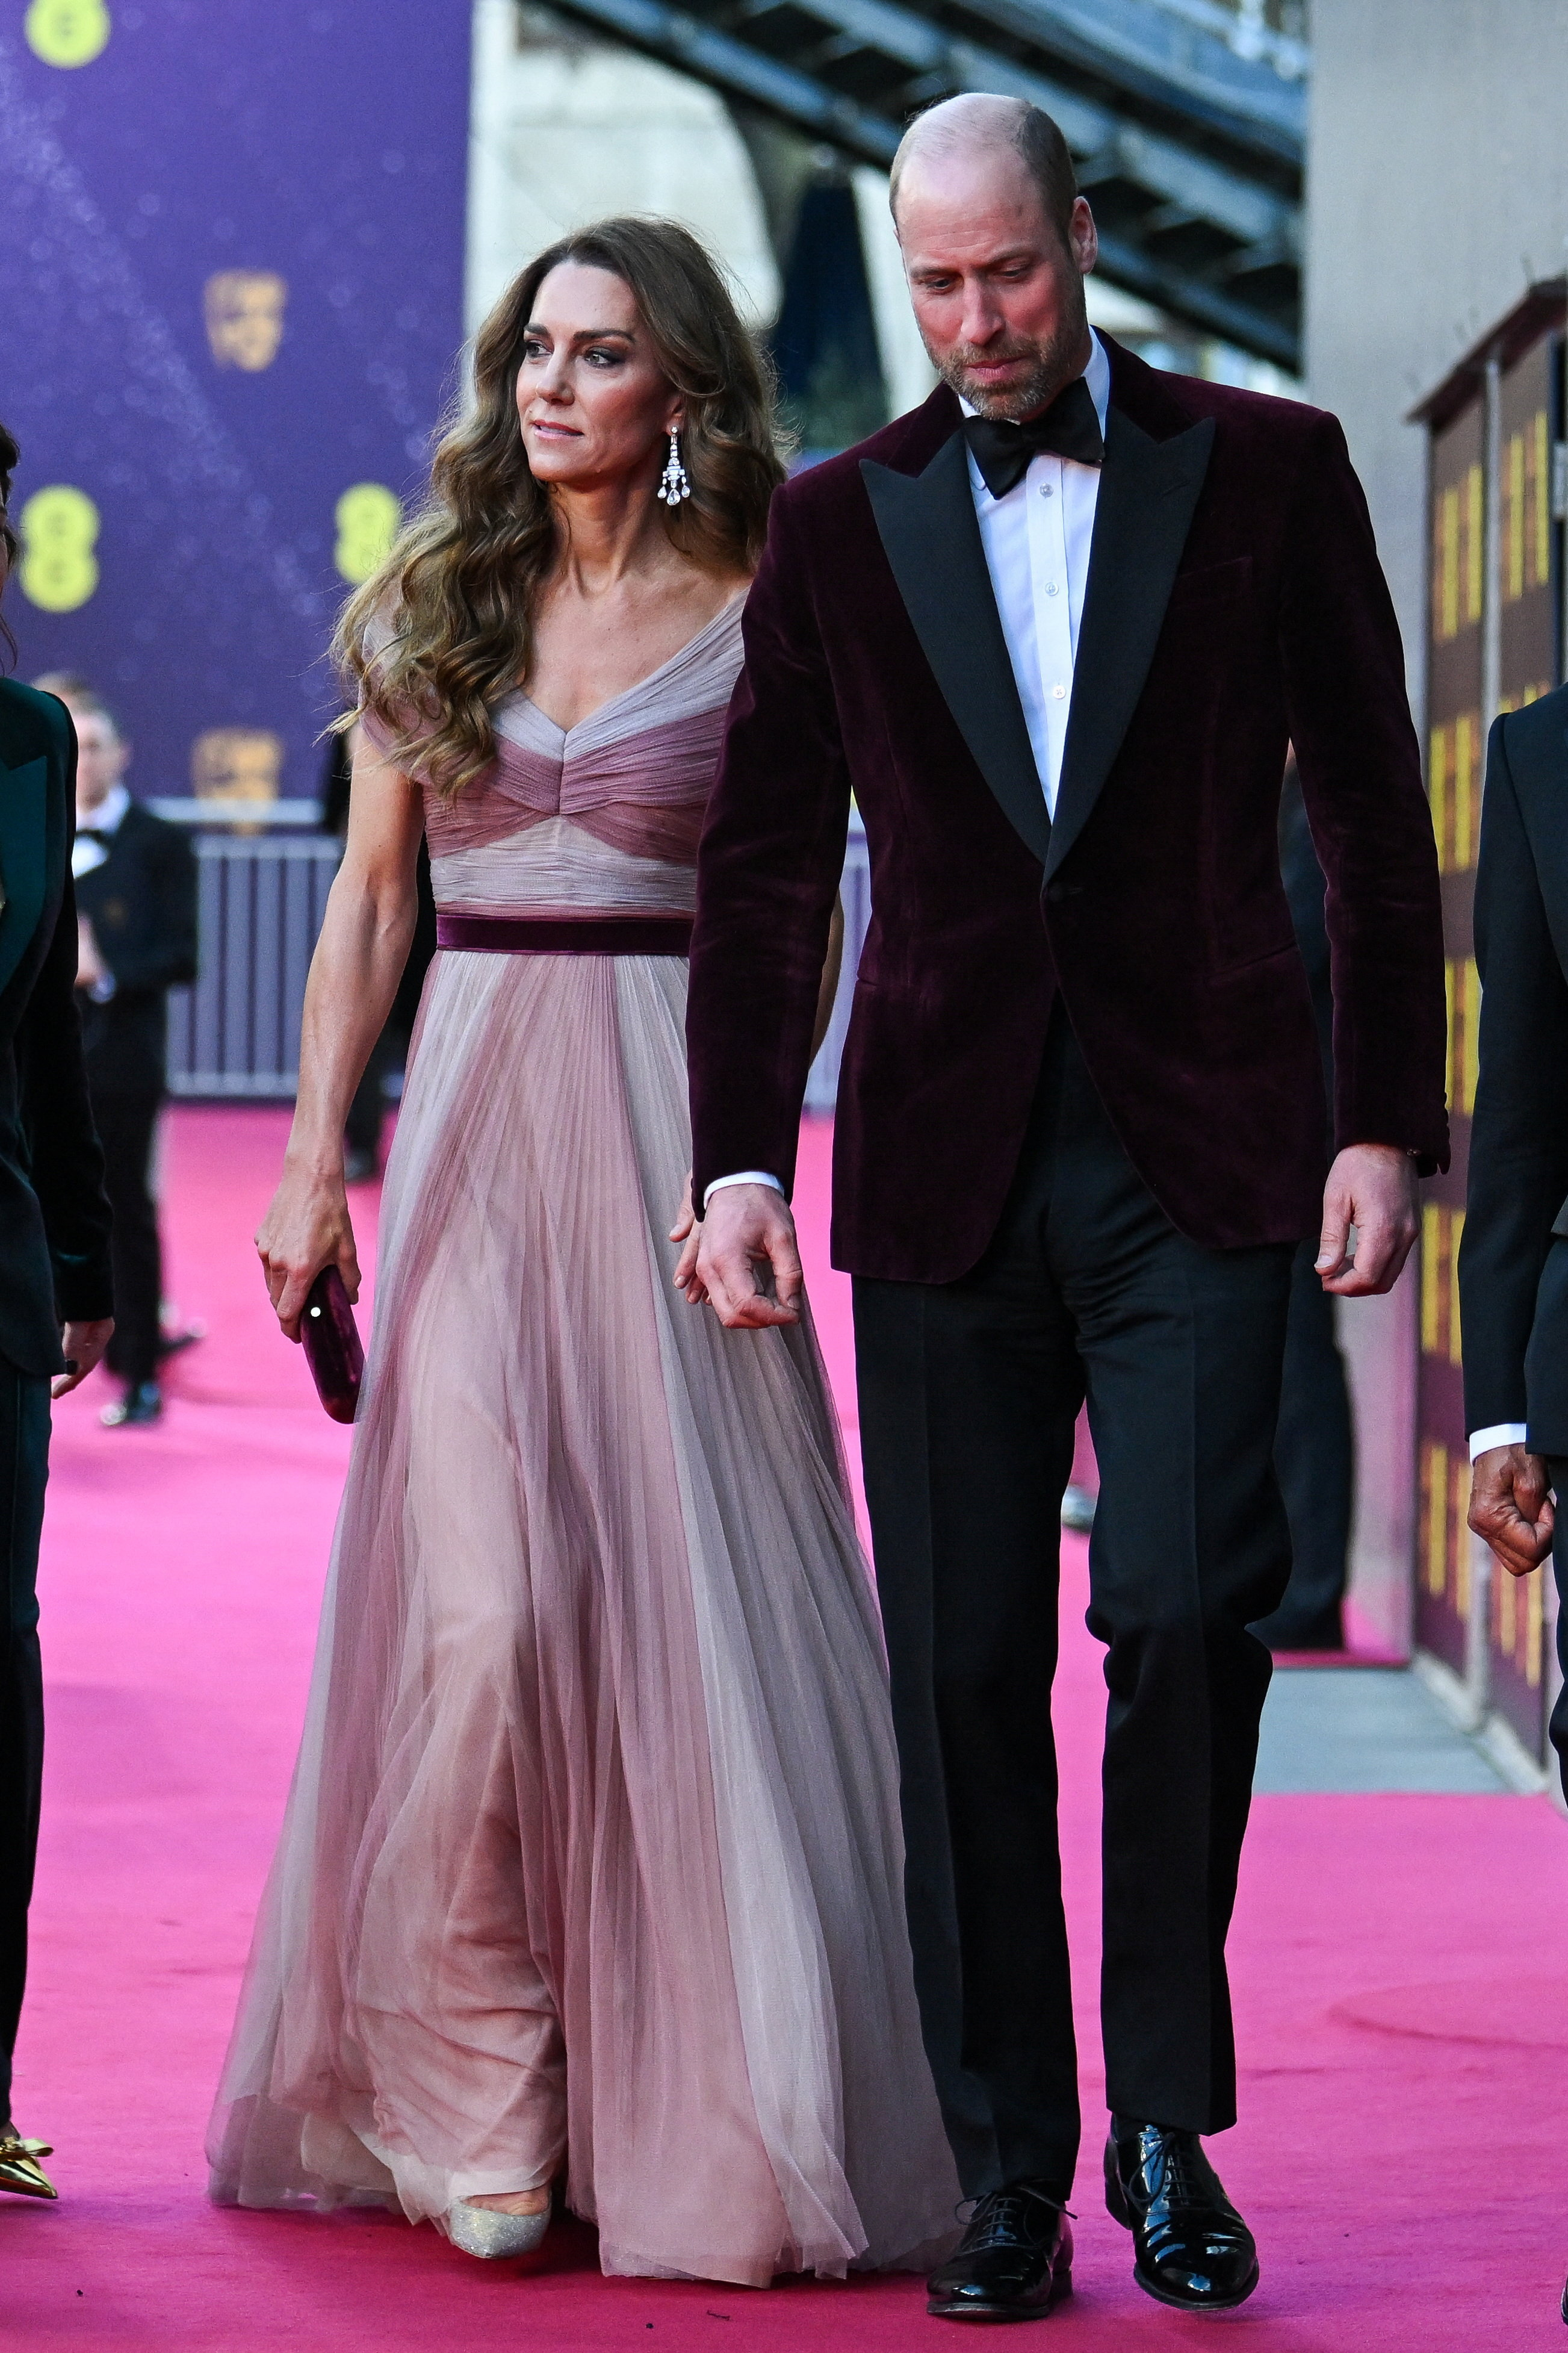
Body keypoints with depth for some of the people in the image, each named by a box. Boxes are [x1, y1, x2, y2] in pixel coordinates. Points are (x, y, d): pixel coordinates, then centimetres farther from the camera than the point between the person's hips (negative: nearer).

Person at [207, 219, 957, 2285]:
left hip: (669, 1133, -2)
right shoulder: (434, 608, 11)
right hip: (471, 1126, 2)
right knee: (469, 1592, -7)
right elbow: (369, 900, 12)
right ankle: (476, 2106, 3)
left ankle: (700, 2113, 6)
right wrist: (315, 1162, 4)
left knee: (678, 1603, -3)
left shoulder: (751, 627, 2)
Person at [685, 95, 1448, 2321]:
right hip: (947, 1159, 2)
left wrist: (1387, 1123, 0)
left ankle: (1166, 2118, 4)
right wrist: (738, 1159, 2)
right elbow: (765, 858, 11)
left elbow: (1375, 817, 6)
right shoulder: (843, 522, 9)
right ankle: (1011, 2175, 10)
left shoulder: (1267, 469, 5)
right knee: (965, 1672, 2)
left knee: (1186, 1603, -13)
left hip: (1199, 1151, -2)